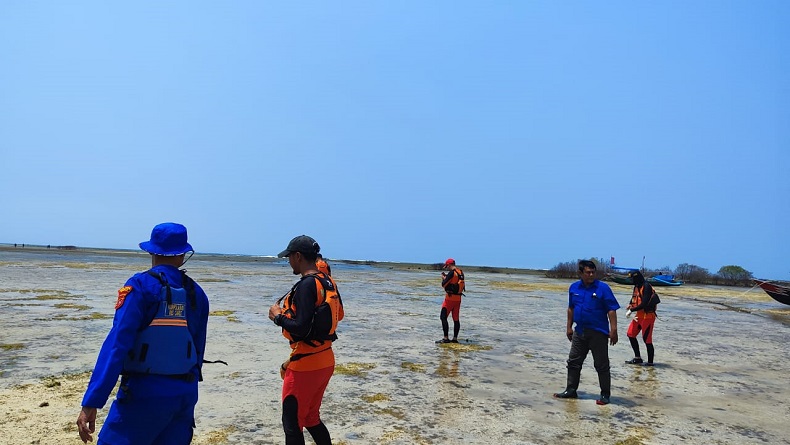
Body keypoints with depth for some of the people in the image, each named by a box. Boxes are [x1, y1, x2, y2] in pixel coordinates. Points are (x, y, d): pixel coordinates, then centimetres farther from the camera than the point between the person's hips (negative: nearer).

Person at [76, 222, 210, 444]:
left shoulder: (141, 286, -9)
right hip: (185, 395, 5)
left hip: (145, 394, -5)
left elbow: (116, 345, -16)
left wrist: (91, 402, -16)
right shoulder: (197, 293, 6)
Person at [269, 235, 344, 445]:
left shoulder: (307, 285, -19)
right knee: (311, 418, 21)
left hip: (306, 365, -9)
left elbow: (301, 329, -25)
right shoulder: (328, 282, 7)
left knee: (292, 423, 4)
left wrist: (278, 316, -7)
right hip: (325, 361, 9)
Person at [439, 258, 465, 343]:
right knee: (456, 319, 11)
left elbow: (444, 284, -14)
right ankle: (455, 338, 14)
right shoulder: (461, 273, 8)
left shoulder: (452, 273, -16)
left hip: (450, 298, -8)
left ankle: (446, 338, -6)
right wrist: (447, 276, 17)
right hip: (458, 298, 8)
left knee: (443, 317, -2)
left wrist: (443, 278, 6)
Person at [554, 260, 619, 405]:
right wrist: (569, 327, 14)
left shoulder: (603, 288, -10)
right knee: (573, 362, 12)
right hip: (579, 332, 5)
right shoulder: (574, 288, 4)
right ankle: (571, 390, 24)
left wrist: (613, 330, -16)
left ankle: (605, 395, 17)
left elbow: (611, 310, -11)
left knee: (602, 365, 3)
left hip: (598, 332, -5)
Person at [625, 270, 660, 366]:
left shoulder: (646, 287, -18)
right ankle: (637, 358, 21)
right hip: (639, 315, 9)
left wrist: (632, 310, -20)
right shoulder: (637, 286, 10)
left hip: (647, 316, -9)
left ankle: (650, 362, 9)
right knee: (631, 334, 11)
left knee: (647, 339, -4)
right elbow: (634, 298, 19)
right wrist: (631, 305, -3)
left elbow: (644, 304, -24)